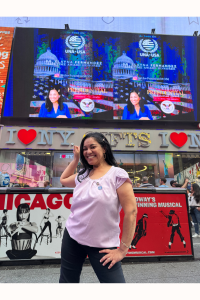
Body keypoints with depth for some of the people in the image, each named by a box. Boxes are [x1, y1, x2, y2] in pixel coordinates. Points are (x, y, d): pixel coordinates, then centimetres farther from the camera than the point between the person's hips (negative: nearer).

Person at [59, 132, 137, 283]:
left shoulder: (117, 175, -14)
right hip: (71, 238, 6)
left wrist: (122, 249, -14)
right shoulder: (83, 175, 4)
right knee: (66, 281, 20)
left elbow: (131, 211, -15)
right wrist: (76, 159, 12)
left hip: (102, 245, -5)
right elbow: (63, 180, 24)